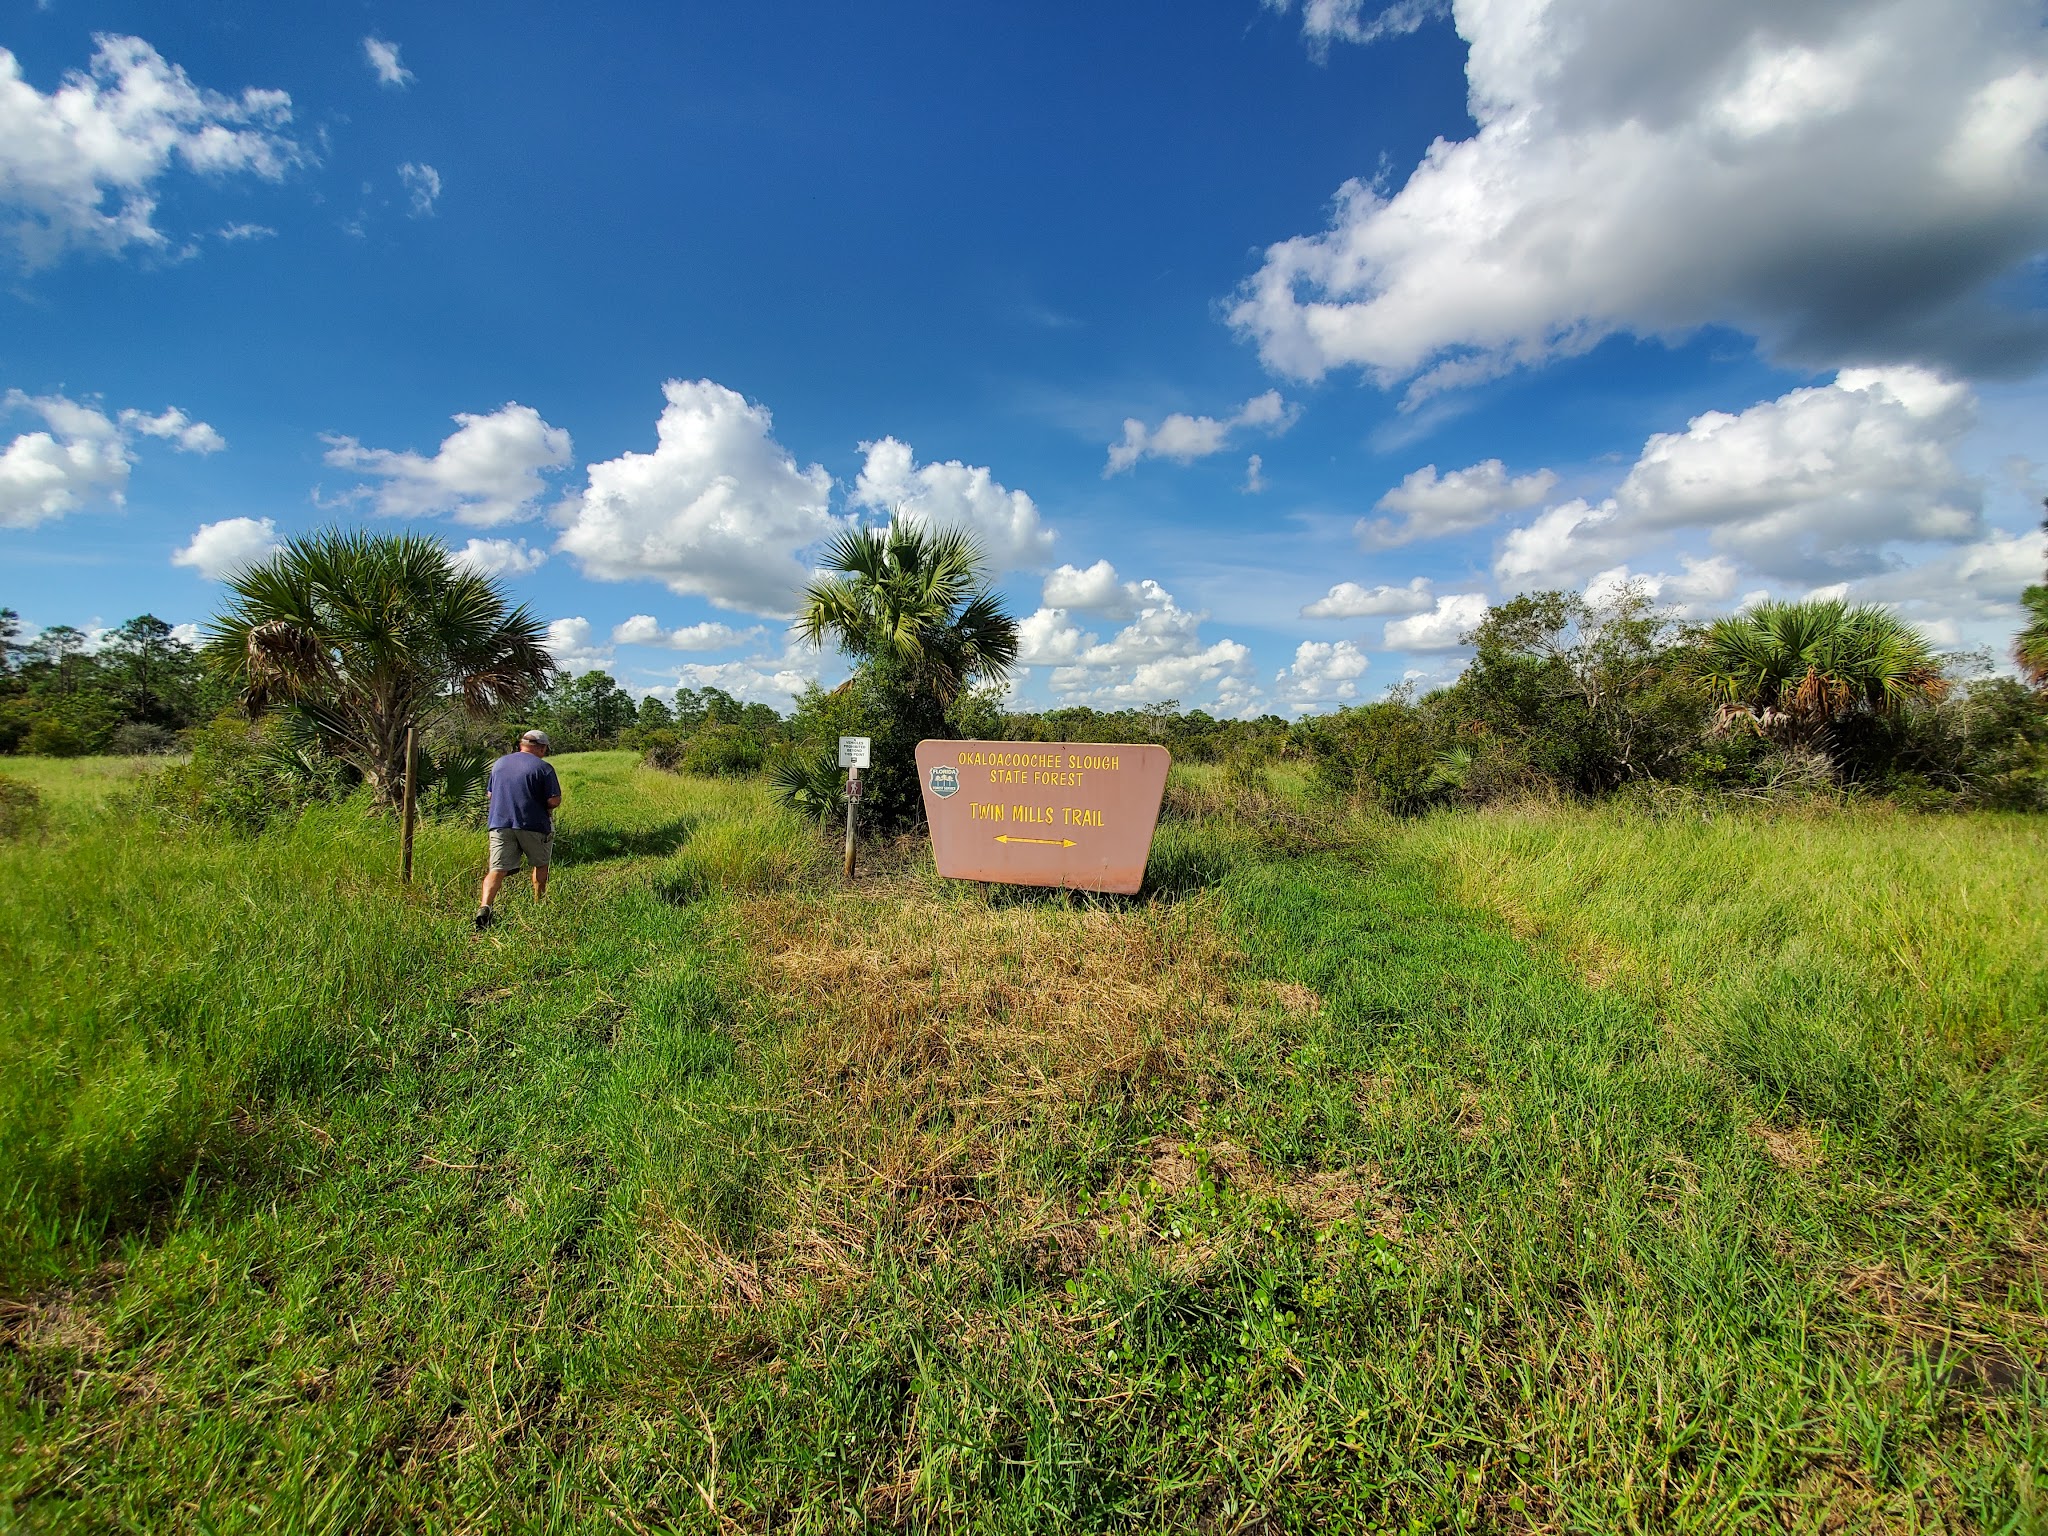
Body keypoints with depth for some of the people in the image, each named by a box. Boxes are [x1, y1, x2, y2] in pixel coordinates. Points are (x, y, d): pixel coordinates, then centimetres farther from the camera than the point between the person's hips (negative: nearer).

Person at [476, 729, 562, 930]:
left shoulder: (499, 763, 11)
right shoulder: (543, 767, -7)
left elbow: (490, 794, 20)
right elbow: (554, 801, -12)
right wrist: (545, 805, 10)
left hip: (499, 823, 4)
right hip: (533, 825, -3)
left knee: (497, 869, -1)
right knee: (540, 864, 17)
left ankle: (484, 906, -21)